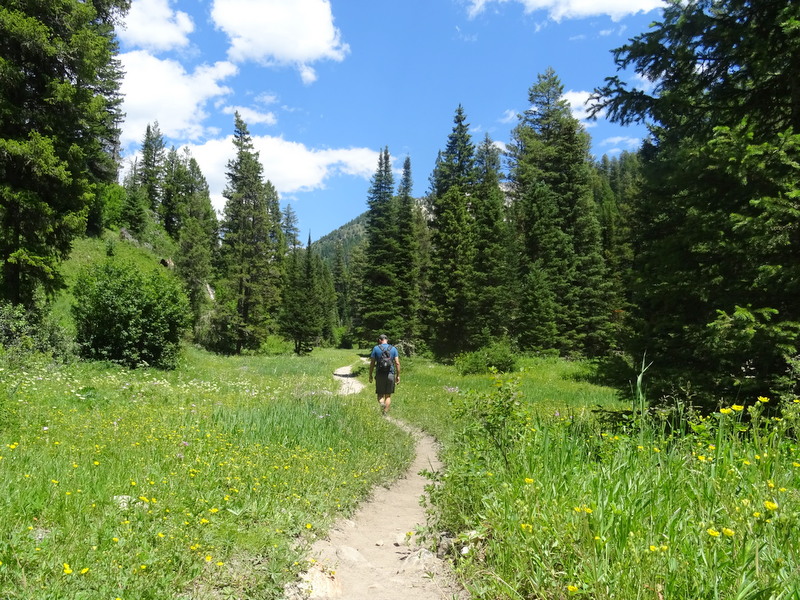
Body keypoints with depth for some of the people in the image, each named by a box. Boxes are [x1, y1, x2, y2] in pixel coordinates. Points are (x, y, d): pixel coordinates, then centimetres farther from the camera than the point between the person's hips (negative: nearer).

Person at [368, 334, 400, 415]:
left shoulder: (376, 348, 0)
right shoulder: (393, 349, 4)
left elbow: (372, 363, -1)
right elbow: (397, 363, -1)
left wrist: (370, 375, 8)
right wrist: (398, 376, 5)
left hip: (380, 374, -1)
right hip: (390, 374, 1)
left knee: (380, 394, 9)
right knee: (388, 395, 11)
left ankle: (381, 403, -22)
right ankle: (385, 414, 10)